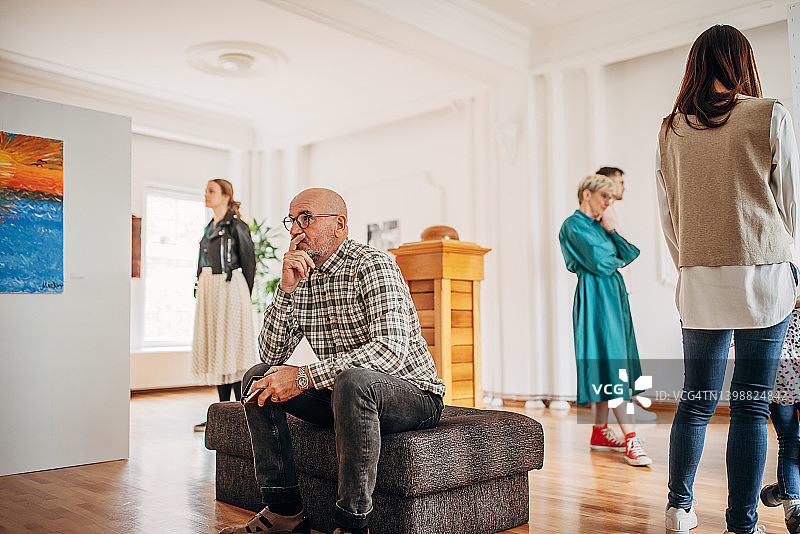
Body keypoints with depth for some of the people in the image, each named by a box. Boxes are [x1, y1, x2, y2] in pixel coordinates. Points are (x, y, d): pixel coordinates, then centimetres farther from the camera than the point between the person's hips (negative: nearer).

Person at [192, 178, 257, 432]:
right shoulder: (210, 227, 18)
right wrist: (201, 287, 15)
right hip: (208, 290, 8)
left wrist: (244, 295, -4)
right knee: (214, 347, 7)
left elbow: (249, 262, -5)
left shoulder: (236, 226, -6)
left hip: (228, 288, -8)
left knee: (232, 347, -8)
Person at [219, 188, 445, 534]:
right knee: (259, 377, -2)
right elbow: (271, 355, 1)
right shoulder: (304, 278, 7)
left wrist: (305, 377, -28)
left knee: (351, 380, -38)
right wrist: (286, 288, -13)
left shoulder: (372, 265, -16)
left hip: (412, 393, -7)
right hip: (342, 393, 8)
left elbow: (392, 349, -30)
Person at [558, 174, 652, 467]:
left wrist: (612, 230, 0)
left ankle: (600, 432, 17)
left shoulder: (599, 224, 20)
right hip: (595, 298, -9)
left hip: (613, 296, 9)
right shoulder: (574, 225, -7)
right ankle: (631, 439, -13)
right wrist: (617, 260, 6)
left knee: (607, 366, 9)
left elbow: (629, 254, 12)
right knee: (612, 364, -12)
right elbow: (599, 263, -14)